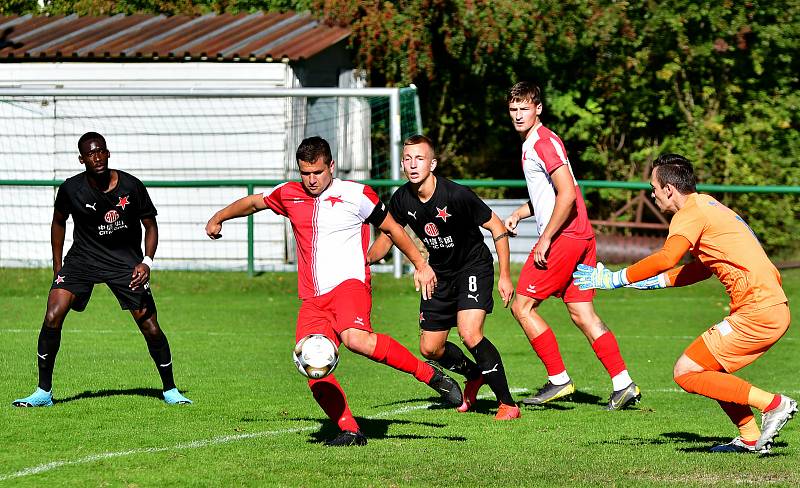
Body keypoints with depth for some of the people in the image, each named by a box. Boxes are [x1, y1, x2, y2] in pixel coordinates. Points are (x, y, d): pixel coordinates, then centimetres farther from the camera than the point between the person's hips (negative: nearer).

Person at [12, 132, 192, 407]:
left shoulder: (131, 187, -13)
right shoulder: (71, 189, -11)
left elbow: (150, 226, -1)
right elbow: (59, 222, 8)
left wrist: (147, 262, -16)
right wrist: (57, 267, 7)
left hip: (126, 261, 0)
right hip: (83, 258, 0)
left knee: (150, 327, -6)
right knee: (52, 317, -17)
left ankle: (170, 390, 15)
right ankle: (44, 392, -6)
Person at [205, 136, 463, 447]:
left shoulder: (356, 195, 1)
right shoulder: (289, 195, 13)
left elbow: (390, 228, 12)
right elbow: (254, 202, 33)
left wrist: (421, 265, 13)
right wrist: (218, 218, 36)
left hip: (349, 284, -5)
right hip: (312, 300, 5)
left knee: (356, 338, -34)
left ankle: (429, 374, -24)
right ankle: (349, 431, -10)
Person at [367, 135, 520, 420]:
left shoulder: (457, 195, -26)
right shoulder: (402, 199, -11)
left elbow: (496, 227, -15)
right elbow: (387, 236, 6)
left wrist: (504, 276, -16)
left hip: (474, 266, -6)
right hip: (439, 273, 6)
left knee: (469, 334, -26)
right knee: (430, 349, 8)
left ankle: (507, 403, -16)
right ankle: (474, 375, 40)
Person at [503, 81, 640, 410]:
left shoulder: (544, 143, -12)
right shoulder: (531, 144, 19)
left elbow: (566, 195, -20)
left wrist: (545, 240, -18)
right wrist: (519, 213, 16)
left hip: (563, 237, -10)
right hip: (581, 237, 10)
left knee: (522, 307, -3)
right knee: (581, 313, 8)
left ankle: (559, 380, -1)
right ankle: (623, 385, 4)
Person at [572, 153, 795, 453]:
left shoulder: (691, 213, -9)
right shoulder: (708, 205, 21)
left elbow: (667, 258, -26)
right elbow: (704, 267, 29)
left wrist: (615, 279, -21)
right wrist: (656, 281, 25)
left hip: (756, 313, -10)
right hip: (775, 307, 10)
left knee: (686, 373, -6)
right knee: (707, 368, 21)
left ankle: (774, 404, -8)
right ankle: (750, 438, 17)